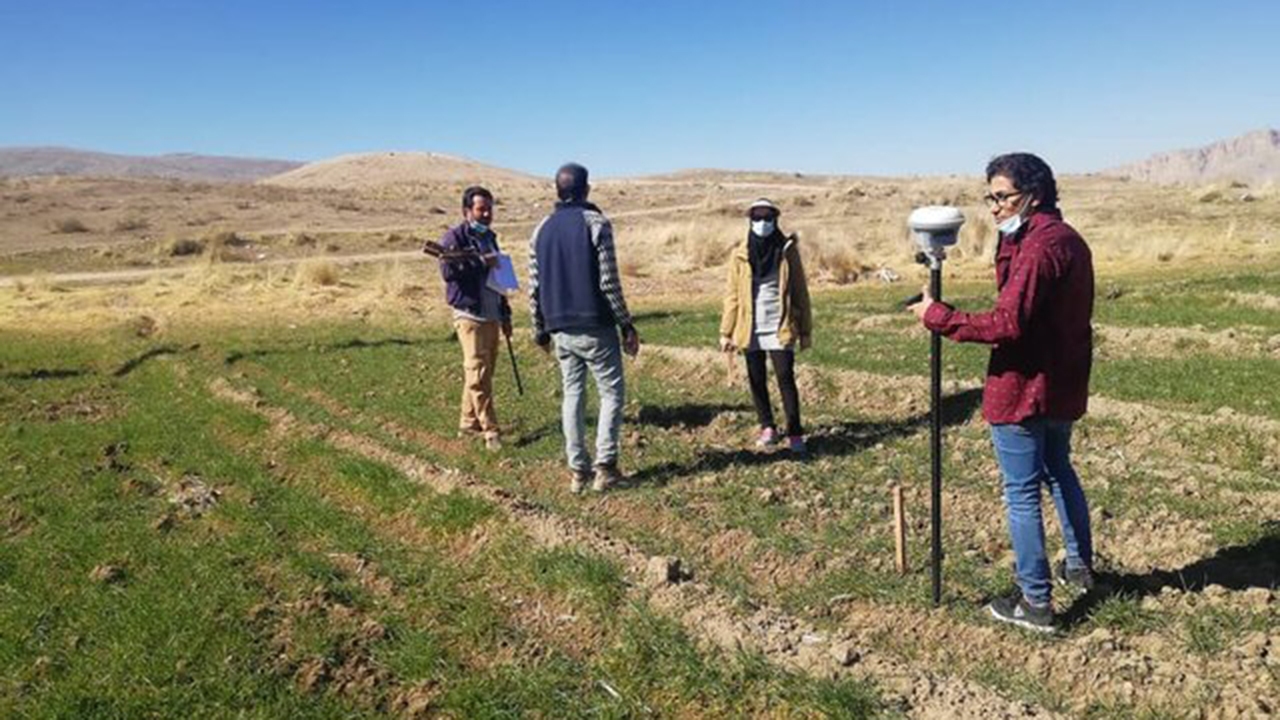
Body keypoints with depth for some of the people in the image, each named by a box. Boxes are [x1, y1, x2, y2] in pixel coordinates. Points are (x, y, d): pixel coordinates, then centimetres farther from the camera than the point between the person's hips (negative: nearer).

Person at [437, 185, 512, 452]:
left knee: (486, 370, 10)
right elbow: (448, 270, -20)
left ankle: (469, 422, 21)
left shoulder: (489, 237, 19)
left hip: (491, 315, 8)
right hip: (470, 314, -8)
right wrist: (481, 262, -23)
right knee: (478, 373, -9)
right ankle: (491, 431, -8)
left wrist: (505, 313, 23)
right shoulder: (455, 236, -5)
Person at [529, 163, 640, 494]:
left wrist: (541, 330, 19)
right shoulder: (595, 223, -7)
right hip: (595, 326, -5)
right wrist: (627, 325, -5)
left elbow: (534, 287, 10)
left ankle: (578, 470, 13)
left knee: (572, 394, 12)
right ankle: (604, 466, -1)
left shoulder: (542, 229, 9)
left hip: (561, 329, 5)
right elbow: (609, 282, -12)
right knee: (612, 392, 5)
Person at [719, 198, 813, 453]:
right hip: (751, 329, 2)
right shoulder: (740, 254, 4)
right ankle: (767, 428, 22)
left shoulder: (787, 251, 1)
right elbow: (732, 295, 5)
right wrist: (726, 332, 1)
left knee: (785, 378, -7)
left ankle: (795, 433, 1)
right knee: (756, 380, 8)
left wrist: (805, 330, 0)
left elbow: (800, 292, 2)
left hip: (780, 328, -2)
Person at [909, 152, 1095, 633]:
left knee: (1022, 494, 0)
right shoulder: (1069, 240, 11)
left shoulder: (1038, 247, -20)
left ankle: (1035, 603, 10)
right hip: (1063, 387, 10)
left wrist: (937, 317, -21)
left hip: (1023, 391, -10)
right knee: (1058, 471, 28)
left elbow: (1007, 324, -26)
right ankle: (1080, 564, 44)